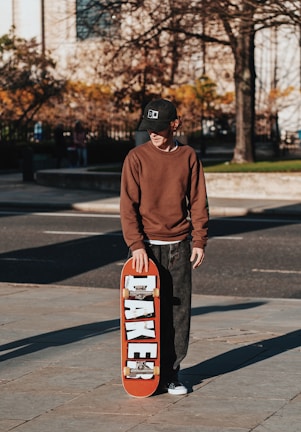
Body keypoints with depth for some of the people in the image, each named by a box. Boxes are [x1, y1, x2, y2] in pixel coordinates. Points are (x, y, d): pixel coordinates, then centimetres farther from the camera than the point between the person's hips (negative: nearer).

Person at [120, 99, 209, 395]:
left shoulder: (188, 156, 5)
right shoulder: (137, 157, -2)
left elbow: (198, 202, 7)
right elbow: (128, 205, -6)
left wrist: (199, 242, 1)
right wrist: (136, 245, -14)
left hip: (179, 246, 2)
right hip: (147, 246, -2)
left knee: (179, 310, 2)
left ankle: (170, 373, 9)